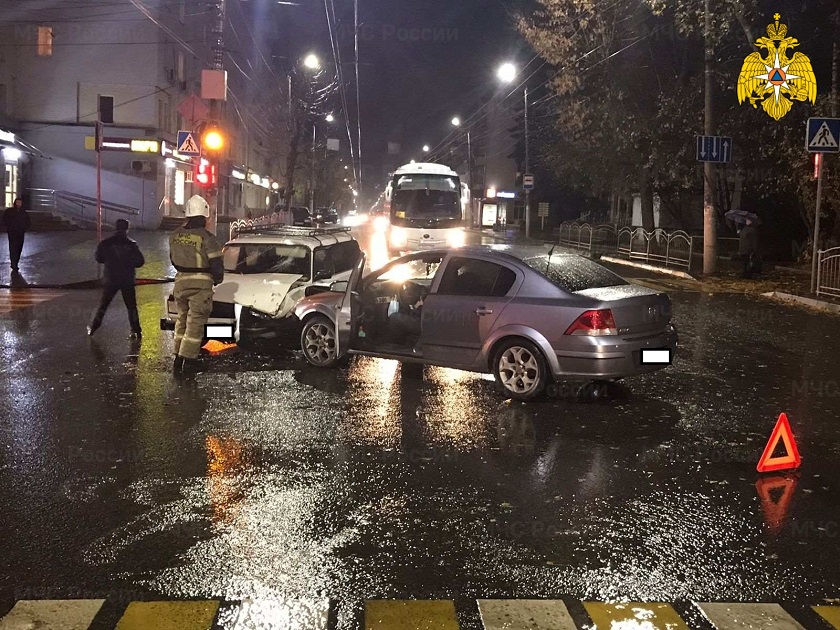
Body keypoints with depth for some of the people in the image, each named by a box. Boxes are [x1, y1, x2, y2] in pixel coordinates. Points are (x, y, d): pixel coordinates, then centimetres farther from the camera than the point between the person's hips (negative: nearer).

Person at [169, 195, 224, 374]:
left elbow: (173, 258, 14)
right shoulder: (206, 238, -15)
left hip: (181, 281, 6)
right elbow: (216, 264, -12)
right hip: (201, 284, -6)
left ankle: (178, 358, 22)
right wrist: (217, 279, 7)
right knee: (195, 323, 0)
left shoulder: (176, 235, 3)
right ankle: (187, 361, -1)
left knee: (182, 319, 19)